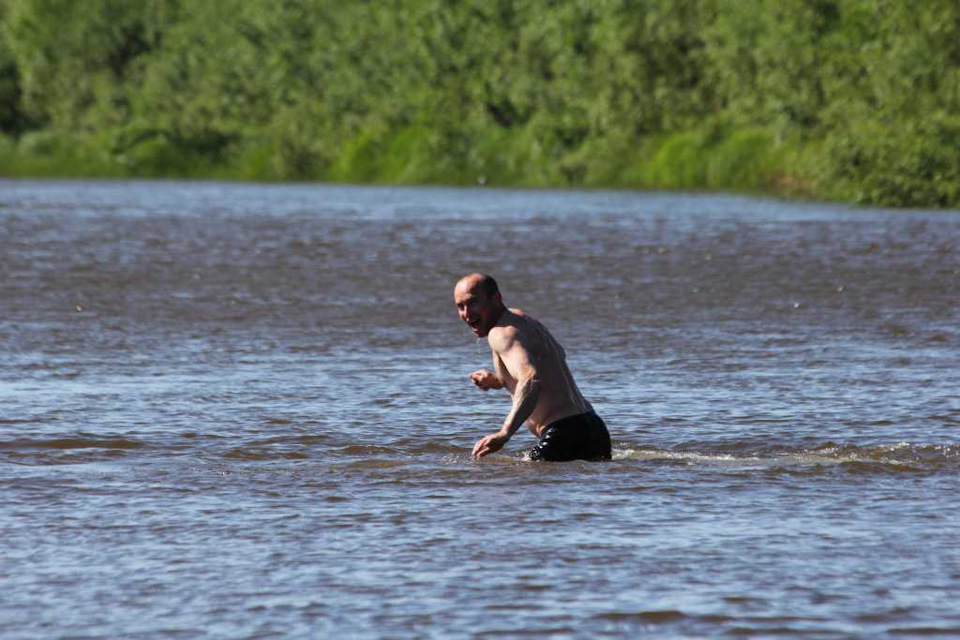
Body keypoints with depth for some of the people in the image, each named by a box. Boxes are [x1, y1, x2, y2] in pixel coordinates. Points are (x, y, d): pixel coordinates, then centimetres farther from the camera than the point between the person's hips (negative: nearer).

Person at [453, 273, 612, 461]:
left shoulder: (501, 333, -15)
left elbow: (531, 380, -34)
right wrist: (499, 381, 27)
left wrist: (505, 433, -49)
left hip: (564, 436, -11)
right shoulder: (519, 317, 17)